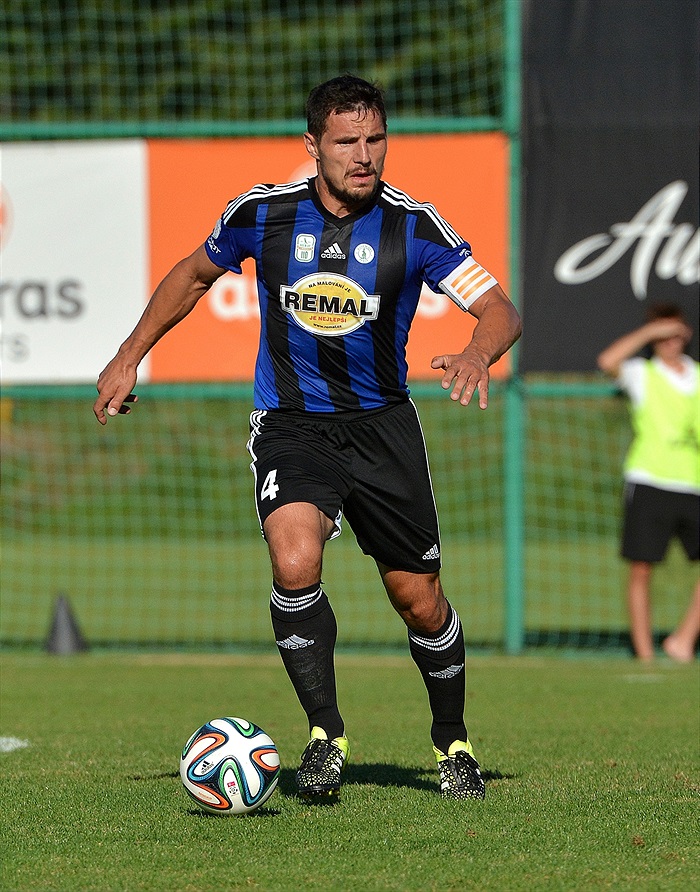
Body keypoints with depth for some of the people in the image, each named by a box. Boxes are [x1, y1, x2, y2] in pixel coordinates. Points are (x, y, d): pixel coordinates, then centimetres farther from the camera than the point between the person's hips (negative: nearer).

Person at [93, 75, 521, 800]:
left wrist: (476, 354, -35)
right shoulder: (262, 213, -7)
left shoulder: (413, 225, -10)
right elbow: (195, 273, 14)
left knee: (420, 603, 5)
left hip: (382, 424, 1)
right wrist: (129, 357, 13)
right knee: (295, 563, -28)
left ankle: (452, 742, 32)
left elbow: (500, 310, -13)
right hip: (290, 426, -1)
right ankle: (325, 735, -13)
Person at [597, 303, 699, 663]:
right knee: (640, 571, -2)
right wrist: (650, 330, -16)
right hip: (648, 483, -3)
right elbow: (608, 361, -17)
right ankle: (644, 655, 3)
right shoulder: (642, 374, 3)